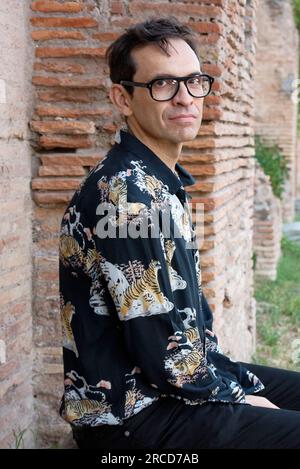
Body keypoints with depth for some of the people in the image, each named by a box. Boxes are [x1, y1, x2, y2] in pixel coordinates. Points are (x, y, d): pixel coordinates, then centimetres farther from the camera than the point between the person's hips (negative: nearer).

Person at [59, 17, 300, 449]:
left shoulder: (161, 184, 8)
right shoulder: (127, 196, -23)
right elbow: (165, 354, -23)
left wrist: (240, 378, 7)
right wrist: (238, 394, -9)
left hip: (171, 383, 10)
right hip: (131, 414, -10)